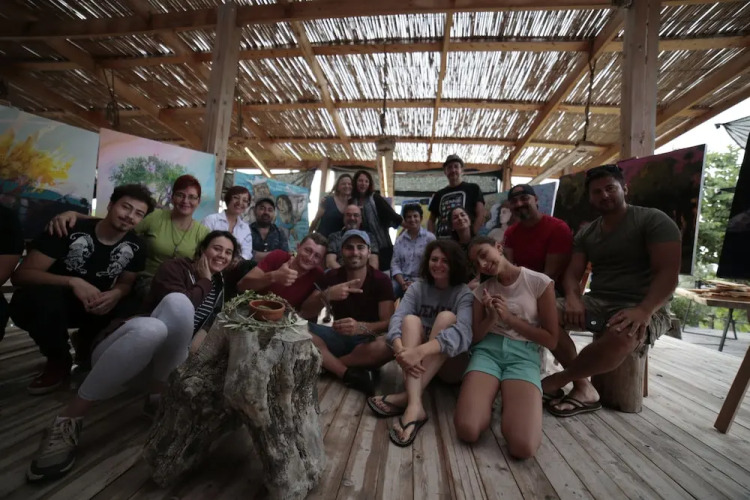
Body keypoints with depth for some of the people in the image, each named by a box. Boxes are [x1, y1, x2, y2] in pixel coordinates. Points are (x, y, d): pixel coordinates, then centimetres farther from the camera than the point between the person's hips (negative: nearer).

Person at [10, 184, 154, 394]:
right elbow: (21, 274, -19)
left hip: (96, 305, 3)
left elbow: (126, 283, 0)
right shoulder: (70, 230, -20)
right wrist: (73, 282, -36)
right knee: (44, 298, -35)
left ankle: (86, 348, 7)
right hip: (50, 303, -2)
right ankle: (58, 361, -7)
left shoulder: (135, 247, -10)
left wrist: (116, 294, -25)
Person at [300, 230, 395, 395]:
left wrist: (361, 327, -37)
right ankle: (349, 374, -27)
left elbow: (389, 323, -16)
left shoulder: (382, 281, -9)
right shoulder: (332, 277, -3)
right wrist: (326, 295, -32)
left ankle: (326, 364, -21)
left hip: (367, 340, -2)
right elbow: (305, 313, -10)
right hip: (339, 337, 2)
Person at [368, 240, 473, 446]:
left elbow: (463, 333, -29)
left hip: (450, 364, -2)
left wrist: (420, 351, -45)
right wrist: (400, 350, -41)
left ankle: (405, 397, -35)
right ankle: (414, 405, -42)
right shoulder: (417, 288, 0)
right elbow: (397, 319, -18)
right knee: (410, 319, -25)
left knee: (446, 317, -27)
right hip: (420, 363, 2)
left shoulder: (464, 294, -9)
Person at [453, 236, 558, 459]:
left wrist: (509, 318, -8)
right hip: (487, 351, 2)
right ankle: (488, 402, 9)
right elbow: (475, 337, 10)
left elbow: (551, 340, 1)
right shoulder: (482, 290, 9)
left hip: (523, 355, -1)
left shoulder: (540, 282, -1)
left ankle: (509, 406, 6)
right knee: (466, 430, -22)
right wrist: (491, 318, -10)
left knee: (523, 446, -25)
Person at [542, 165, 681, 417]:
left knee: (619, 338, -39)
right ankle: (583, 388, -13)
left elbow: (668, 273, -13)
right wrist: (573, 298, -18)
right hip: (596, 302, 5)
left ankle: (558, 380, -13)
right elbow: (572, 273, 6)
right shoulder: (586, 233, 12)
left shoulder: (654, 220, -3)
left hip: (644, 308, -5)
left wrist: (643, 311, -30)